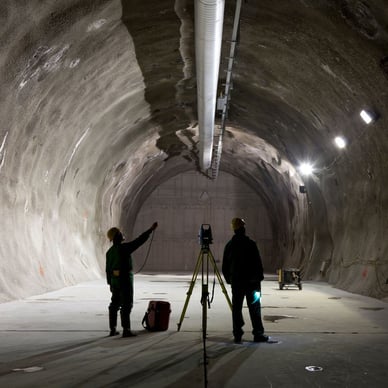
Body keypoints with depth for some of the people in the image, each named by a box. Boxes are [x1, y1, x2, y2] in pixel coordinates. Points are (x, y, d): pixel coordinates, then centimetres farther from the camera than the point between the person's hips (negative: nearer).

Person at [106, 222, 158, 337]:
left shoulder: (109, 252, 7)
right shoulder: (124, 248, -15)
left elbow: (108, 269, 11)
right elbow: (139, 241, -16)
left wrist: (110, 283, 19)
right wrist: (151, 230, -11)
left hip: (114, 281, 7)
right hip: (125, 280, -7)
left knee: (114, 304, 12)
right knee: (127, 305, -4)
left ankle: (113, 329, 17)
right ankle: (126, 330, -5)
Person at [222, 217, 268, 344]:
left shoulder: (229, 245, 3)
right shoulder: (250, 244, -9)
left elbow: (225, 266, 8)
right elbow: (258, 263, -8)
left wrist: (229, 279, 19)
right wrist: (259, 277, 3)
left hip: (236, 281, 3)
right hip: (252, 281, -3)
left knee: (236, 308, 7)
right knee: (254, 308, 2)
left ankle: (237, 335, 7)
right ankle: (258, 334, 3)